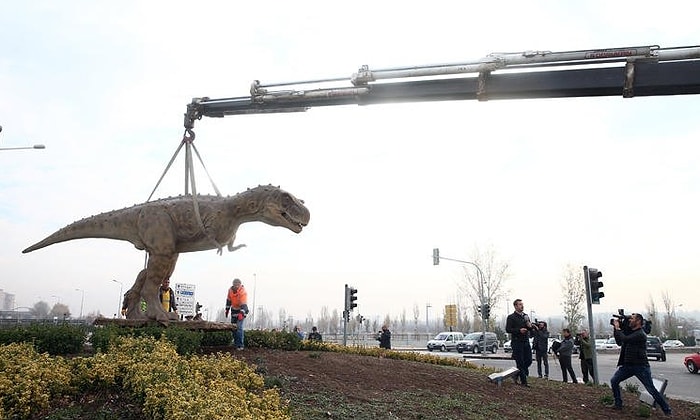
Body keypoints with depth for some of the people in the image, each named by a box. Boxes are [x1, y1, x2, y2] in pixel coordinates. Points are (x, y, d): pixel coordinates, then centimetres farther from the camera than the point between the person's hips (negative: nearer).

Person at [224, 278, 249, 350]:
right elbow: (229, 300, 8)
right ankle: (235, 343, 27)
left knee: (239, 327, -16)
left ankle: (240, 345, -12)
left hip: (241, 310, -6)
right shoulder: (230, 290, -7)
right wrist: (227, 309, 12)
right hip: (234, 310, 7)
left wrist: (241, 313, -44)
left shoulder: (243, 292, -26)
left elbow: (244, 304, -32)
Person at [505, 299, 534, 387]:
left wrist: (530, 326, -1)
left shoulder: (526, 316, 16)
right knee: (520, 362, -3)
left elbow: (530, 329, 23)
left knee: (529, 360, 5)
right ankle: (523, 381, 5)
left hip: (526, 341, 6)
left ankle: (516, 374, 26)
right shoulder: (511, 317, -5)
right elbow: (508, 329, -12)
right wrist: (519, 330, -22)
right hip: (517, 342, -6)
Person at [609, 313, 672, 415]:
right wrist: (615, 329, 7)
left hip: (640, 366, -8)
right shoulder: (629, 331, 11)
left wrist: (617, 328, -14)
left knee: (651, 389, -5)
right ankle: (618, 404, 13)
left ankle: (667, 410, 8)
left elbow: (625, 339, -28)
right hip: (627, 365, 8)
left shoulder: (640, 334, -17)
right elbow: (619, 342, 16)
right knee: (614, 381, 3)